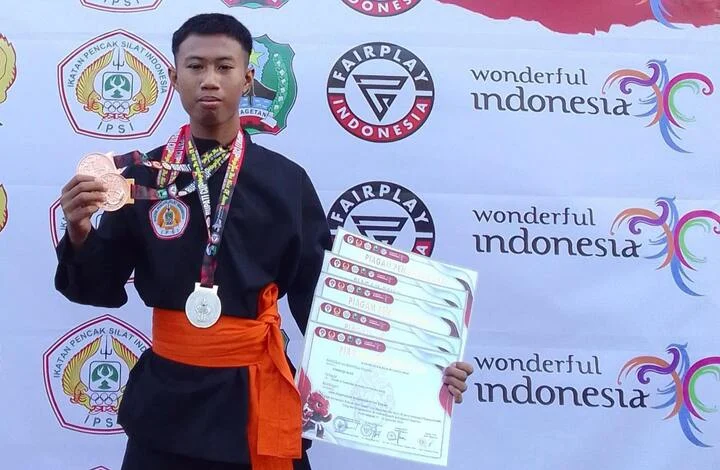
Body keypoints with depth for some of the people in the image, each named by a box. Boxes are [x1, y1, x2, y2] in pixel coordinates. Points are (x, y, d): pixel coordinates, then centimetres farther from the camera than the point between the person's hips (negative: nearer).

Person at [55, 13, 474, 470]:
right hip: (166, 396, 1)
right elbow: (101, 289, 1)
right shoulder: (144, 175, -2)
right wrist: (81, 234, -20)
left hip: (257, 395, 0)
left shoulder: (286, 180, -3)